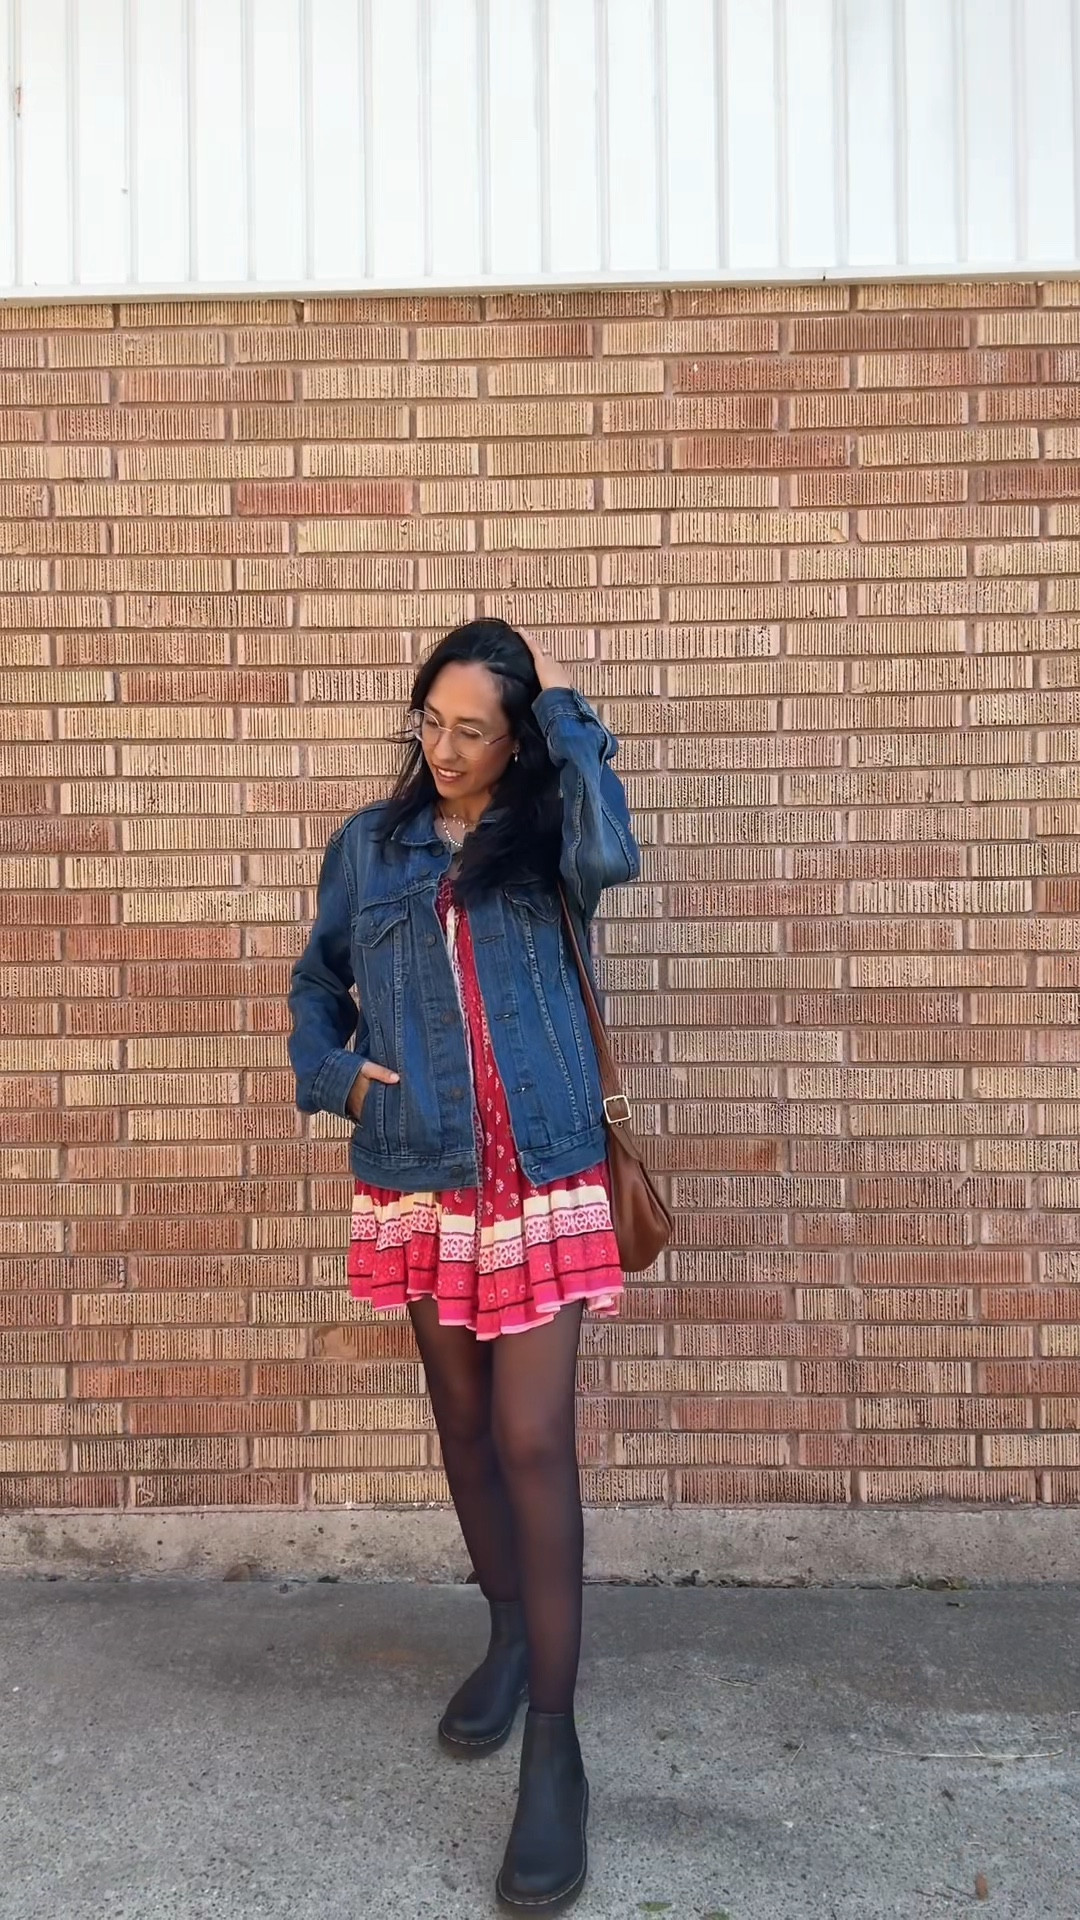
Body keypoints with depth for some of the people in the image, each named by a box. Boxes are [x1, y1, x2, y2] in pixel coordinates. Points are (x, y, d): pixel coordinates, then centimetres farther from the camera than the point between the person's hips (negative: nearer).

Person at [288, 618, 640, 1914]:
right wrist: (332, 1071, -2)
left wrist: (567, 715, -12)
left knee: (534, 1441, -5)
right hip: (421, 1179, 3)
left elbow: (611, 858, -24)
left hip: (541, 1176, -3)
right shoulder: (370, 845, 7)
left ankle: (554, 1746, 8)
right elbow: (316, 986, 17)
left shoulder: (539, 836, 0)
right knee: (463, 1424, 17)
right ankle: (508, 1633, 40)